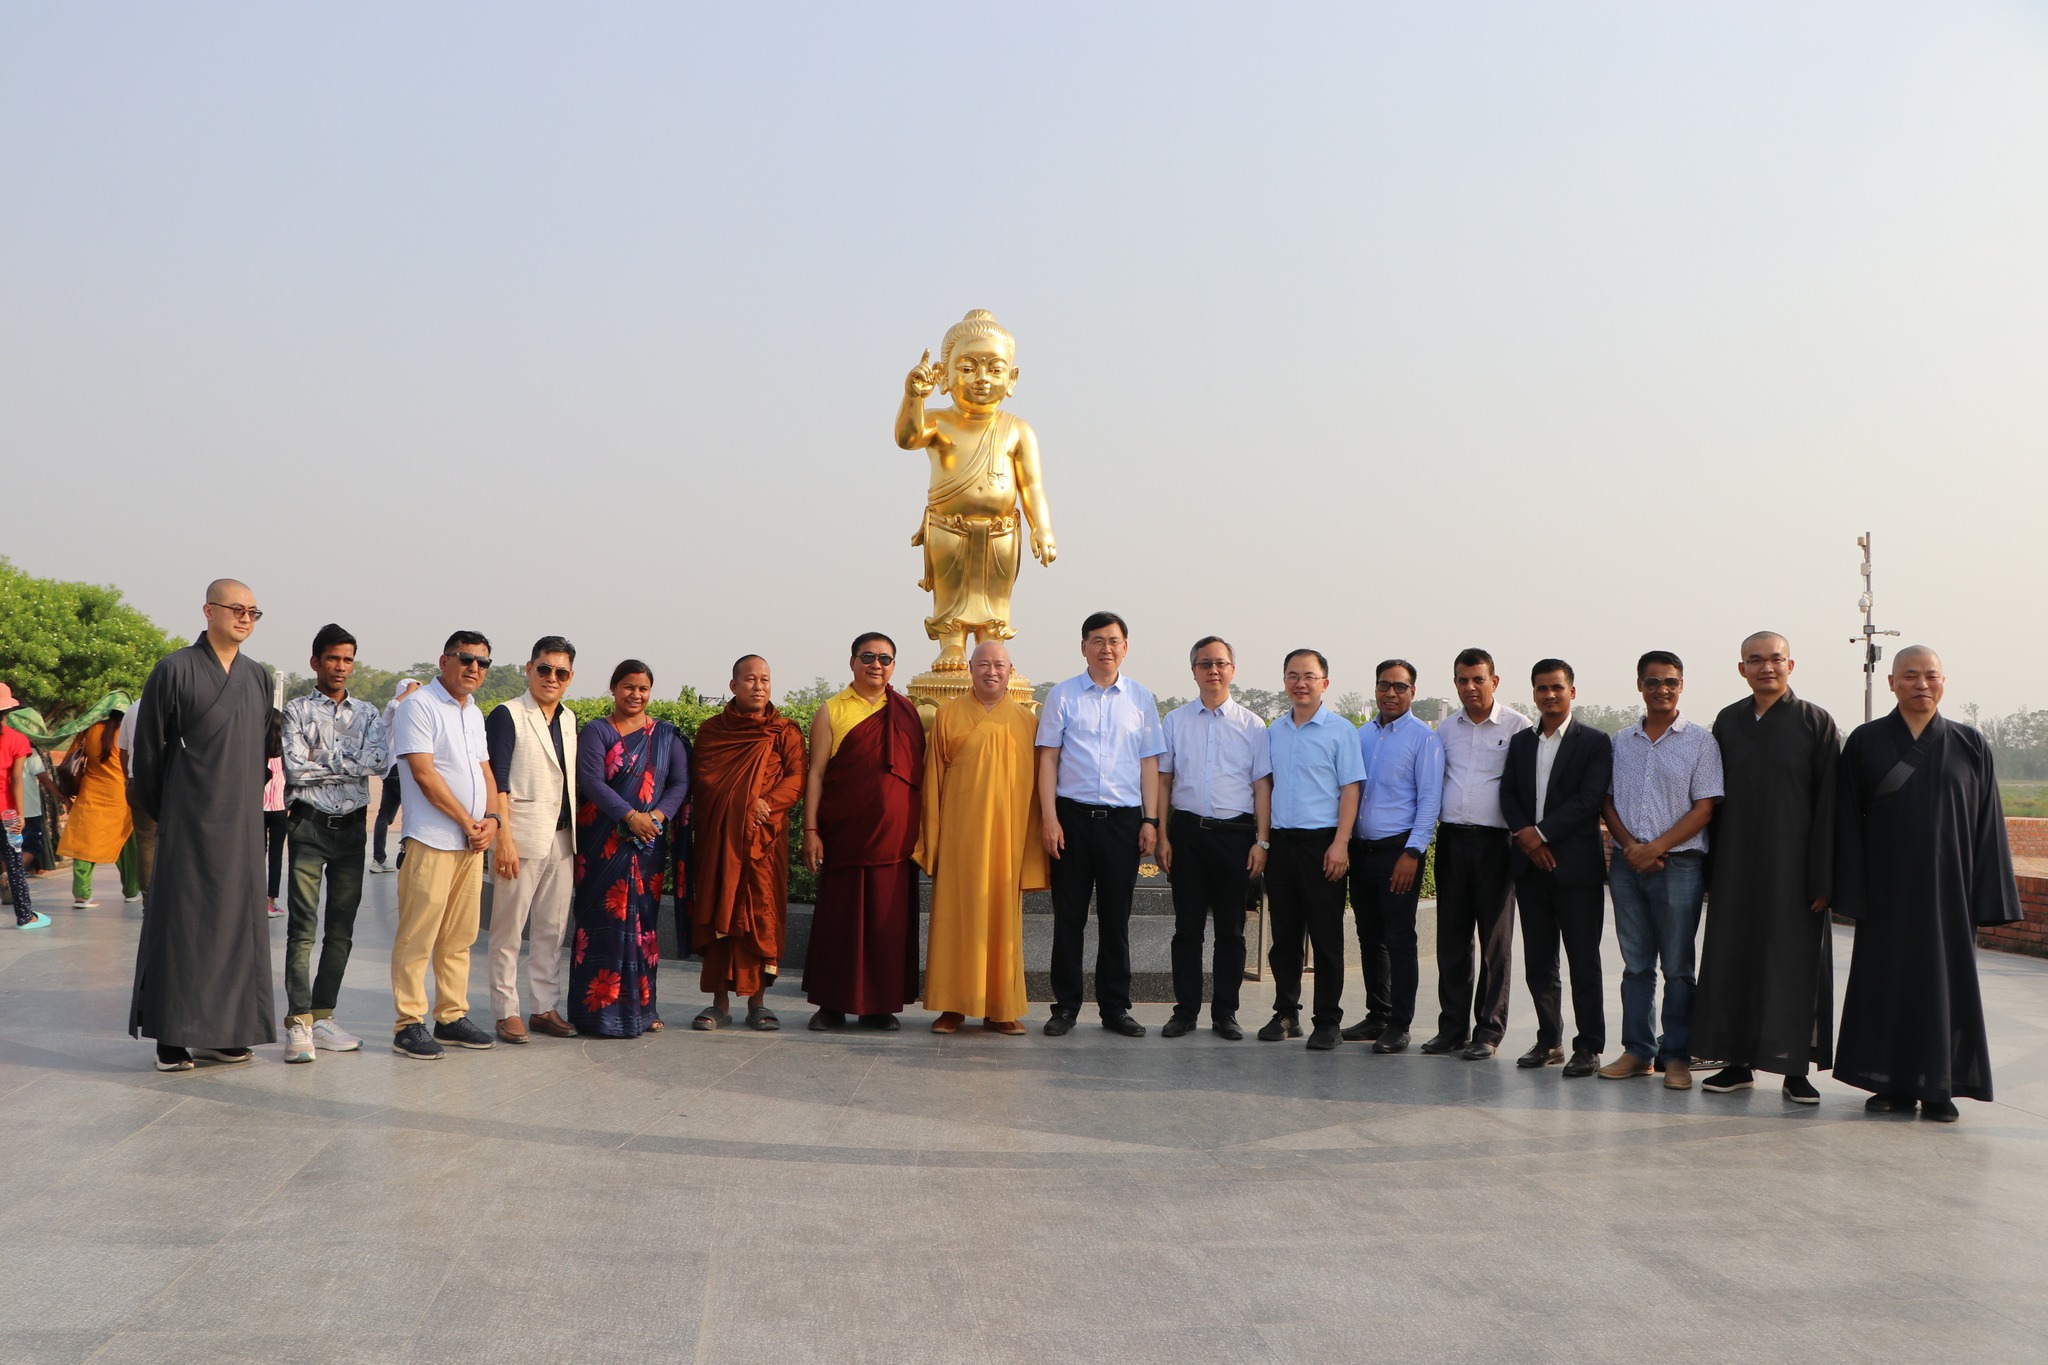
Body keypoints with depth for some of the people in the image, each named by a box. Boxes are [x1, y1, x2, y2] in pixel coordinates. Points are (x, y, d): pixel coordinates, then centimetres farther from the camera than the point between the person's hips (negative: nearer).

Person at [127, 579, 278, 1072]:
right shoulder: (176, 669, -6)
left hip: (242, 823, 5)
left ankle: (222, 1030, 14)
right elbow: (148, 746, -3)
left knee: (235, 920, 6)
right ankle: (173, 1037, 4)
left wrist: (248, 798, 13)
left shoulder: (259, 676, 10)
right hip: (191, 822, -5)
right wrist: (162, 812, 2)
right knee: (183, 921, -2)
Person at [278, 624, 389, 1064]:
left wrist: (322, 757, -10)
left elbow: (381, 760, -5)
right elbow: (294, 767, -11)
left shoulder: (367, 713, 13)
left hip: (352, 827, 4)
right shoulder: (297, 710, 4)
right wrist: (348, 764, -7)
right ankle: (298, 1024, -9)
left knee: (342, 928, 6)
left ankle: (323, 1018, 14)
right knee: (303, 928, -9)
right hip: (309, 825, -4)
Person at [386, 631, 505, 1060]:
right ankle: (409, 1023, 0)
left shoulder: (474, 714, 18)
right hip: (430, 841, -7)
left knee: (459, 936, 10)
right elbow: (424, 773, -13)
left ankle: (452, 1016, 17)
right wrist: (468, 822, -11)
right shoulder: (418, 707, -6)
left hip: (472, 843, 8)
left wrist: (492, 819, 0)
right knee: (417, 937, -5)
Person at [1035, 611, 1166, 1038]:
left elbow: (1149, 762, 10)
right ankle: (1065, 1006, 12)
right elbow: (1048, 758, 2)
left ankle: (1115, 1007, 16)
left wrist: (1150, 820, 2)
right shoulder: (1062, 695, 4)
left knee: (1116, 917, 7)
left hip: (1123, 819, 1)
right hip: (1072, 815, -1)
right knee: (1068, 915, 3)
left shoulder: (1141, 698, 9)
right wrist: (1049, 817, -6)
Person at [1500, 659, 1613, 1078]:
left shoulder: (1594, 743, 0)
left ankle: (1589, 1047, 6)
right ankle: (1549, 1041, 19)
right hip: (1530, 865, 5)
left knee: (1583, 961, -1)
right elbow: (1508, 795, 9)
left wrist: (1542, 832, -15)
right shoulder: (1520, 742, 15)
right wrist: (1524, 835, -8)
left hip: (1576, 865, -5)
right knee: (1538, 961, 9)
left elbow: (1591, 799, -10)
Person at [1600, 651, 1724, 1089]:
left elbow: (1703, 809, -5)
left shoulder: (1700, 741, 0)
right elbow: (1608, 801, 11)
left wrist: (1655, 848, -13)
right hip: (1627, 865, 4)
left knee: (1677, 967, 1)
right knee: (1636, 964, 8)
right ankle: (1637, 1051, 15)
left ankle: (1676, 1056, 8)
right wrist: (1629, 846, -6)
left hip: (1678, 865, -3)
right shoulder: (1620, 742, 12)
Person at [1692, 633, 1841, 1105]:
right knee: (1733, 958, 7)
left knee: (1795, 962, 1)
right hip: (1736, 866, 4)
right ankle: (1738, 1062, 17)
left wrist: (1823, 876, -11)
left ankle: (1796, 1070, 10)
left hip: (1792, 866, -3)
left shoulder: (1816, 723, -3)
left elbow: (1828, 804, -6)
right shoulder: (1728, 723, 7)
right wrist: (1709, 870, 5)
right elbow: (1713, 799, 10)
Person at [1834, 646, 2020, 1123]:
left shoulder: (1970, 745, 3)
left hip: (1946, 887, 0)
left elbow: (1988, 825, 3)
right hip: (1886, 887, 0)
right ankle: (1893, 1084, 14)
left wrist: (1988, 896, -3)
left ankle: (1939, 1087, 13)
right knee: (1885, 981, 4)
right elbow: (1848, 821, 0)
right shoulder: (1865, 742, 1)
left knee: (1946, 982, 4)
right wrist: (1852, 891, -7)